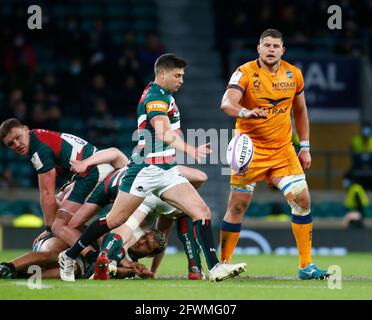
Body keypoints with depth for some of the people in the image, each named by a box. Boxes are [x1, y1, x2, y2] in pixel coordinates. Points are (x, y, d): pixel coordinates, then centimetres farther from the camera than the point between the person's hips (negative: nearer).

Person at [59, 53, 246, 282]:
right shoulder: (155, 98, -18)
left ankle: (214, 267, -14)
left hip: (167, 171, 9)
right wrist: (190, 150, -51)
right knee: (113, 220, 2)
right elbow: (165, 134, -36)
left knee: (202, 212, -8)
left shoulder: (164, 95, 13)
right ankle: (69, 257, 17)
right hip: (146, 170, -9)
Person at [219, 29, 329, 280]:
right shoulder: (245, 72, -10)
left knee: (302, 198, -9)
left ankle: (306, 266, -1)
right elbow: (227, 103, -26)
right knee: (237, 206, -4)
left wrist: (305, 147, 12)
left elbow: (300, 111, 16)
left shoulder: (294, 75, 3)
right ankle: (223, 262, 11)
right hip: (250, 149, -3)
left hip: (283, 150, 3)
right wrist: (245, 112, -47)